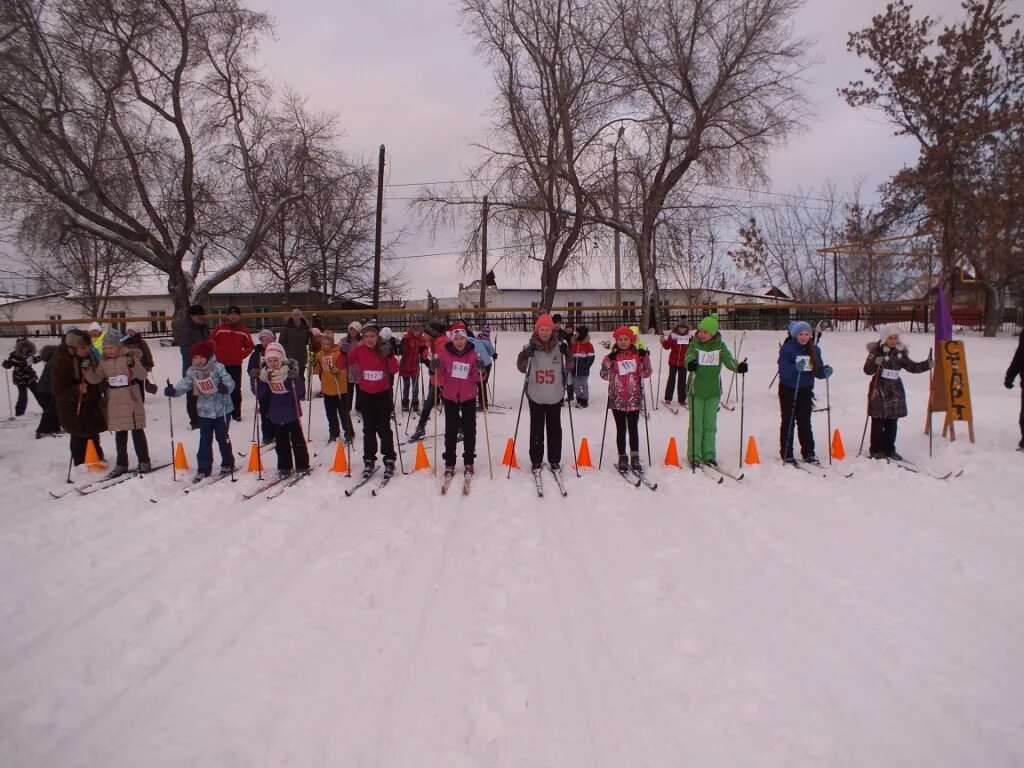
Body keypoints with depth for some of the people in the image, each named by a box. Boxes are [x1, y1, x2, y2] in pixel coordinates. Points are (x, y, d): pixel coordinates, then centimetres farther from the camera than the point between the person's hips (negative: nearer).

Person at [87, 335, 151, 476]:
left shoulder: (129, 357, -7)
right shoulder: (104, 361, 7)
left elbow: (143, 376, -14)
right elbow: (95, 379, 2)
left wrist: (133, 364, -31)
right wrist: (88, 370, -17)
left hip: (131, 401, -4)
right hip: (114, 403, 5)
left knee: (137, 431, 2)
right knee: (120, 434, 12)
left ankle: (144, 461, 11)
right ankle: (121, 464, 20)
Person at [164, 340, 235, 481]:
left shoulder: (218, 367, -14)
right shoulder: (192, 371, 0)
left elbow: (229, 381, -21)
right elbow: (184, 384, -7)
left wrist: (225, 387, -43)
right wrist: (173, 391, -26)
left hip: (222, 409, -4)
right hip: (204, 411, 4)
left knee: (222, 438, 9)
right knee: (204, 440, 6)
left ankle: (227, 464, 27)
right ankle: (203, 469, 13)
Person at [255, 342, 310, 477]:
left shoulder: (290, 371, -16)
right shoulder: (265, 373, -4)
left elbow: (301, 393, -21)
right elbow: (260, 394, -2)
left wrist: (295, 379, -37)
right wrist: (259, 380, -16)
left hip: (292, 413, -4)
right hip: (276, 415, 4)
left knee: (297, 439, 6)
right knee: (281, 442, 13)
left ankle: (302, 465, 18)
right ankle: (284, 467, 23)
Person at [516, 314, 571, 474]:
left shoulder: (559, 346, -1)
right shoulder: (530, 346, -4)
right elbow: (522, 368, -4)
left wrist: (567, 355, -15)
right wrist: (525, 355, -23)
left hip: (555, 396, 1)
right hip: (536, 396, -1)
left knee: (554, 428, 10)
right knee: (536, 429, 6)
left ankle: (555, 460, 21)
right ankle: (536, 461, 16)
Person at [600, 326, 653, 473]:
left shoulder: (638, 355, 1)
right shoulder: (611, 357, 0)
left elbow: (646, 374, -1)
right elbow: (604, 376, -6)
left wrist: (645, 358, -14)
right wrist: (608, 361, -20)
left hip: (634, 399, 1)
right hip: (617, 400, -1)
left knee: (633, 429, 9)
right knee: (621, 430, 7)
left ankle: (635, 458, 18)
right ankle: (622, 458, 16)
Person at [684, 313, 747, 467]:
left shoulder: (720, 346, 0)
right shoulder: (695, 344, -5)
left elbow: (728, 359, -10)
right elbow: (689, 356, -21)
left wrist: (738, 366, -32)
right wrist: (690, 363, -45)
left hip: (713, 391, 2)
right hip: (696, 390, -2)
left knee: (710, 425, 8)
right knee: (696, 425, 1)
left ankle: (709, 454, 18)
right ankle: (694, 456, 9)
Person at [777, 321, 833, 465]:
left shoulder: (814, 350, 1)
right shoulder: (787, 348, -14)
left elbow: (818, 371, 4)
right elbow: (783, 371, -21)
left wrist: (825, 371, -17)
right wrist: (795, 368, -39)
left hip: (805, 390, 4)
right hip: (788, 390, -4)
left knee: (805, 422, 10)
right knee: (788, 422, 3)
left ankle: (809, 453, 19)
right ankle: (786, 454, 10)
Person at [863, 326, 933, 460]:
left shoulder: (900, 352, 9)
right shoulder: (877, 351, -7)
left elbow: (911, 366, 17)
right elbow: (867, 370, -12)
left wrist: (927, 365, 4)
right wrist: (875, 362, -31)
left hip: (895, 390, 5)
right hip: (879, 389, -5)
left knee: (892, 422, 10)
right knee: (878, 422, -2)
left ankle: (889, 449, 19)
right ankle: (876, 450, 5)